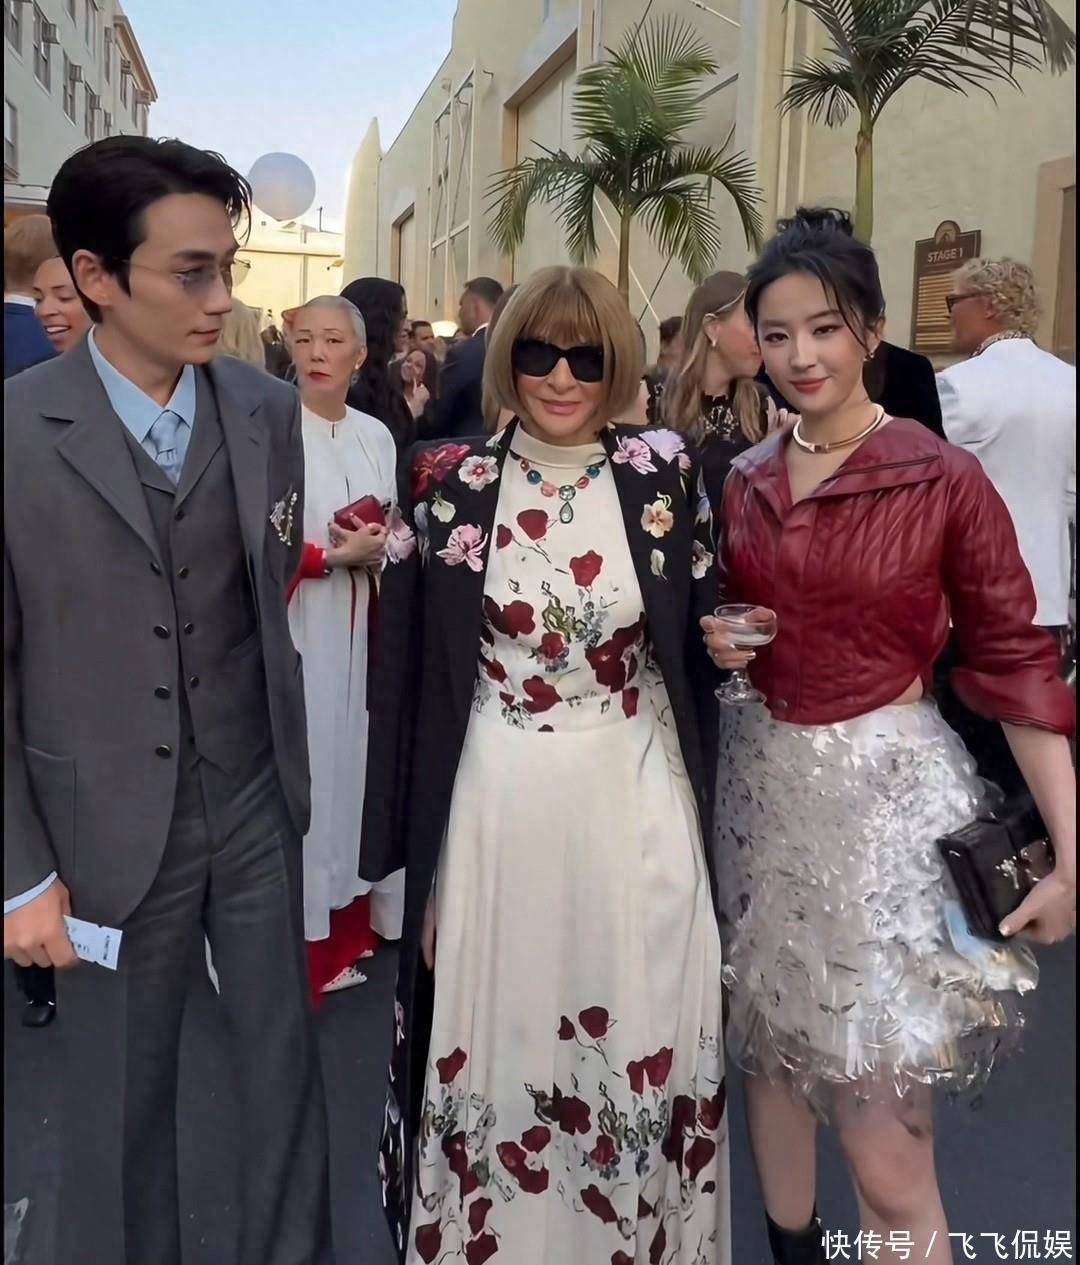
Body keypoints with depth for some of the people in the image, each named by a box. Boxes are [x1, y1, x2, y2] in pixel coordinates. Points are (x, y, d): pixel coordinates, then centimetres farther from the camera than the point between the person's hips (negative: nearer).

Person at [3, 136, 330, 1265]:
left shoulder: (269, 410, -3)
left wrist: (283, 752, 12)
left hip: (256, 802, 3)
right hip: (107, 825, -3)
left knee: (285, 1062, 17)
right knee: (117, 1094, 16)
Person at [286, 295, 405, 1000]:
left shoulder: (377, 435, 9)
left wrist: (379, 546, -5)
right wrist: (335, 554, -15)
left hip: (362, 631, 6)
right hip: (295, 631, -6)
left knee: (353, 759, 12)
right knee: (303, 770, -2)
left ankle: (351, 917, 26)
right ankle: (303, 942, 11)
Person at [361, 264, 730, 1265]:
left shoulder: (663, 477, -1)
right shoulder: (448, 483, -3)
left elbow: (701, 636, 11)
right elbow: (408, 673, 0)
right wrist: (407, 843, 0)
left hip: (634, 800, 1)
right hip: (495, 804, 0)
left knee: (642, 1034, 11)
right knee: (497, 1028, 12)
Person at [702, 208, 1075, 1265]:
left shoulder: (945, 478, -10)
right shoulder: (742, 481, 5)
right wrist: (715, 643, -6)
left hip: (885, 793, -5)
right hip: (757, 783, 5)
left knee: (886, 1149, -2)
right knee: (769, 1048, 19)